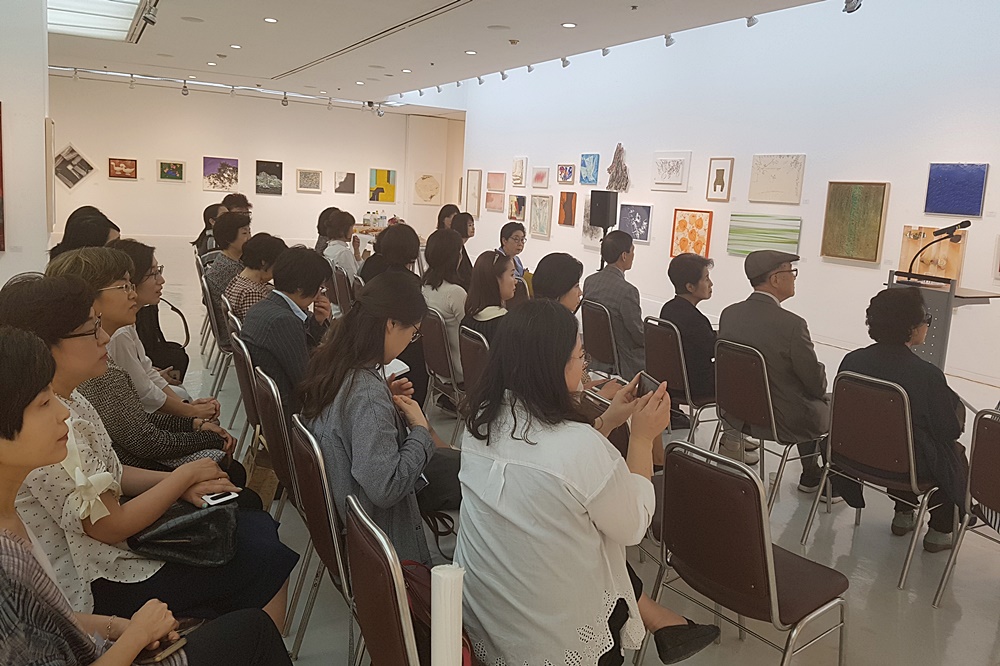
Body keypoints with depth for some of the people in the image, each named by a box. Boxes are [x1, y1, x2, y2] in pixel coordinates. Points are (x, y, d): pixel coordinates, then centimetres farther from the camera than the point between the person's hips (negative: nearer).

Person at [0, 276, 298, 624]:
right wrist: (186, 475, -10)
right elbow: (112, 526, -22)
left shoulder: (70, 399, 1)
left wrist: (180, 484, -5)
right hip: (95, 586, -9)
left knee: (258, 527, 5)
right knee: (265, 561, -7)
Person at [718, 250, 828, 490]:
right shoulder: (791, 324, -25)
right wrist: (820, 378, 8)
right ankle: (813, 478, 33)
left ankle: (811, 474, 42)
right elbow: (817, 384, -15)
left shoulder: (729, 314, -7)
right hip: (783, 423, -6)